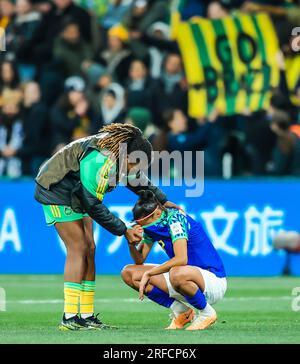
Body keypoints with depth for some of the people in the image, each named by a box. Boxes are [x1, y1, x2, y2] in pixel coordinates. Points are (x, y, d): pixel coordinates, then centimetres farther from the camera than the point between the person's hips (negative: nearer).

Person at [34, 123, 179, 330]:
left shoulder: (123, 155, -6)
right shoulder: (99, 160, -34)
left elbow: (138, 180, 15)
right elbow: (94, 206, -29)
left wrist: (162, 200, 5)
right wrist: (124, 231, -23)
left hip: (76, 194, 9)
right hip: (57, 191, -9)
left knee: (89, 250, 3)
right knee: (78, 249, -14)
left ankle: (86, 315, 4)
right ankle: (69, 318, -16)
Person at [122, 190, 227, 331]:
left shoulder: (175, 219, -20)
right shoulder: (152, 225, 4)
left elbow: (181, 259, -31)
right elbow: (139, 261, 8)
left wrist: (148, 273, -24)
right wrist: (132, 244, -13)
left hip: (214, 280, -9)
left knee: (176, 274, -43)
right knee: (129, 273, 0)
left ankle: (207, 313, -13)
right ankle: (182, 312, 4)